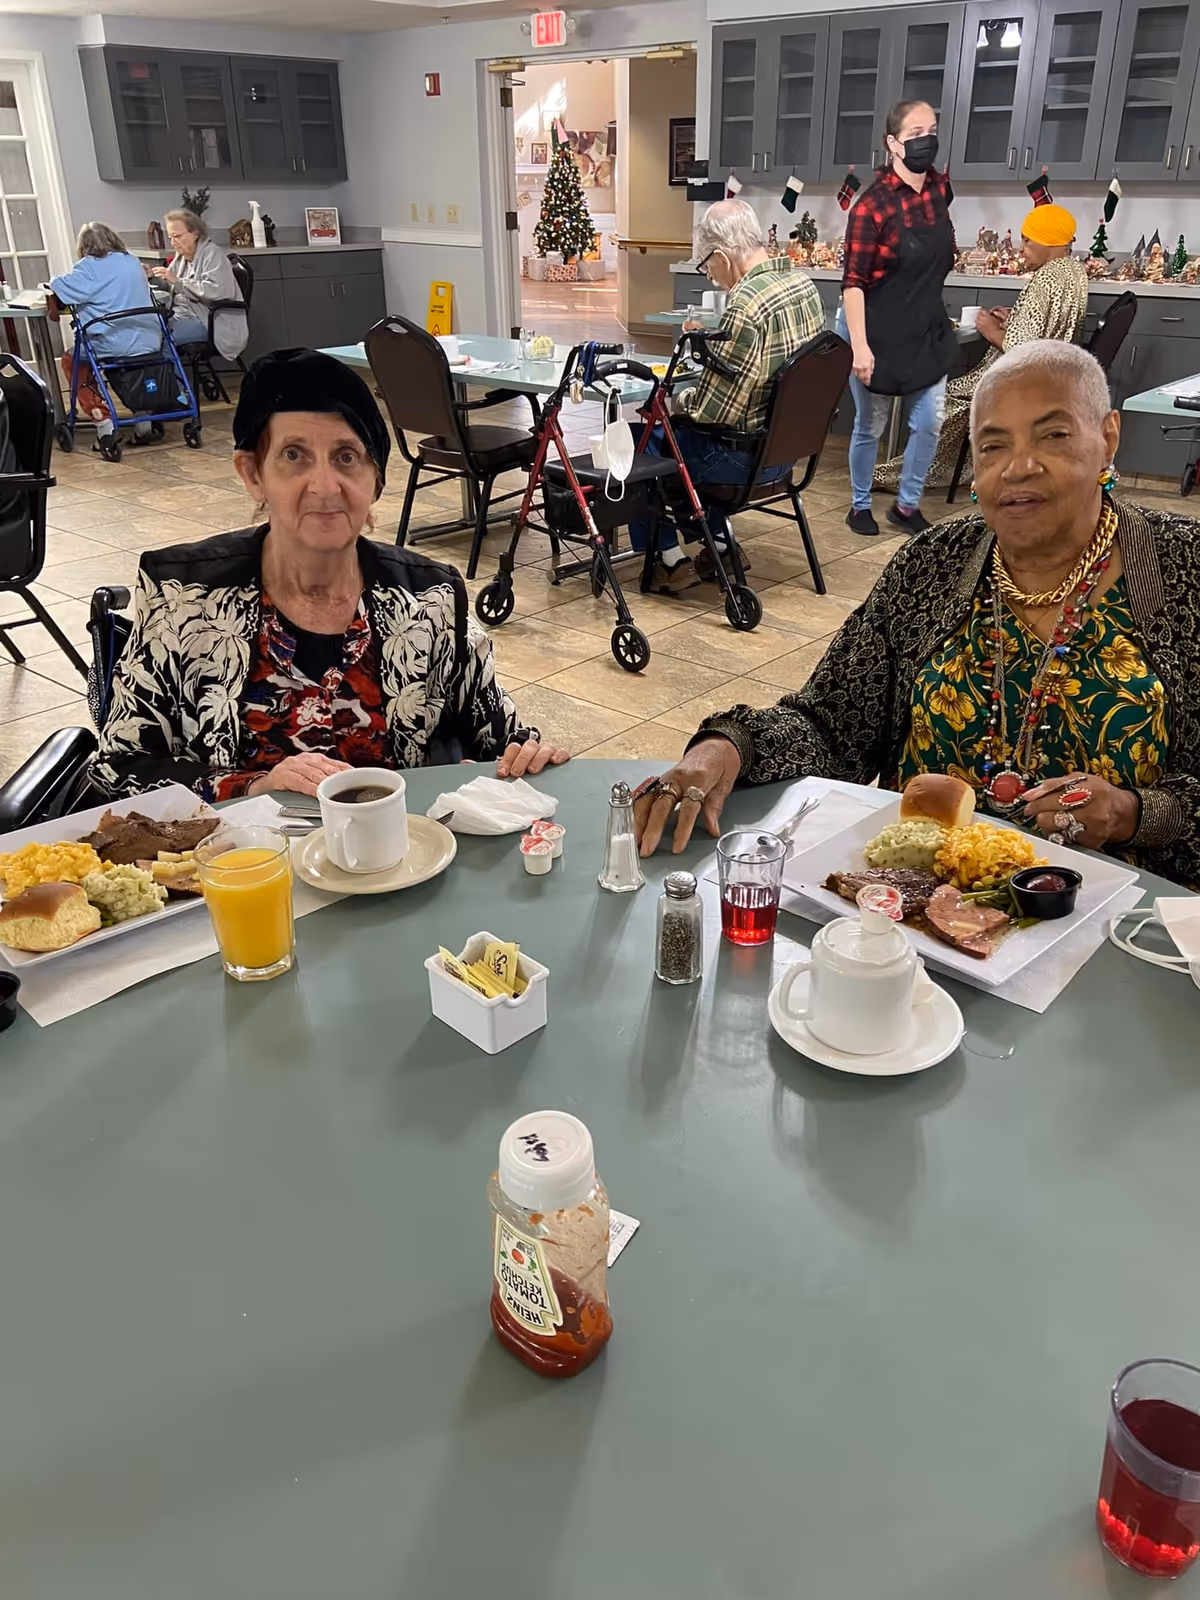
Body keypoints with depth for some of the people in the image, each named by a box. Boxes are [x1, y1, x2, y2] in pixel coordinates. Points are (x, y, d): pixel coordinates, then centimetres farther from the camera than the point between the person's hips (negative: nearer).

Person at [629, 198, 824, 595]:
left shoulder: (746, 305, -27)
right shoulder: (803, 282, 1)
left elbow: (716, 407, -25)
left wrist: (684, 402, -6)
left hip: (747, 455, -9)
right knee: (689, 427, 32)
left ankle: (671, 560, 15)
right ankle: (718, 540, 32)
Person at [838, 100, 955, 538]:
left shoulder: (940, 187, 0)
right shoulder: (872, 206, -20)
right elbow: (853, 282, -21)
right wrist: (859, 346, -26)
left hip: (927, 329, 6)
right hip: (877, 331, -6)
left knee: (930, 423, 4)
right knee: (870, 427, 7)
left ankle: (907, 505, 21)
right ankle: (860, 506, 26)